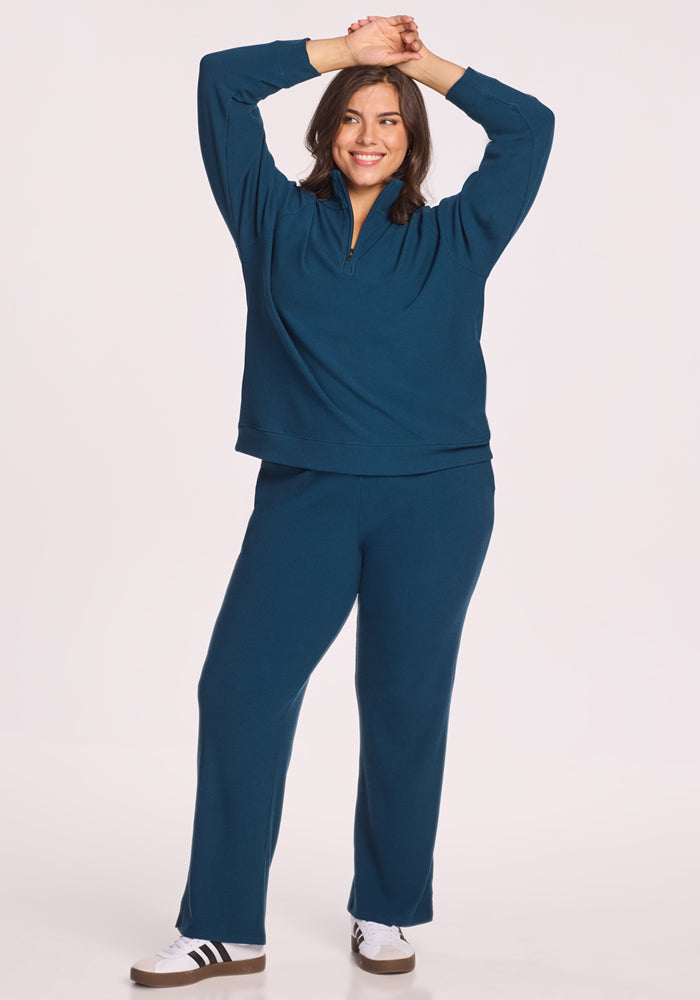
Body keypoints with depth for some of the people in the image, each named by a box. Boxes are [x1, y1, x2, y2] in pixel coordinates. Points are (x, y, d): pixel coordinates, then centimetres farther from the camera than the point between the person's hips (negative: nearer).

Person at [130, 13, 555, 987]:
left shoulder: (453, 239, 9)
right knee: (239, 686, -6)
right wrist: (348, 49, 10)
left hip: (437, 501, 0)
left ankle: (386, 913, 22)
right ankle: (225, 926, 4)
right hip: (306, 495, 0)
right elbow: (220, 82, 8)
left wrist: (425, 63, 12)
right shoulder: (278, 221, 8)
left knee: (405, 701, 7)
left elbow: (531, 127, 10)